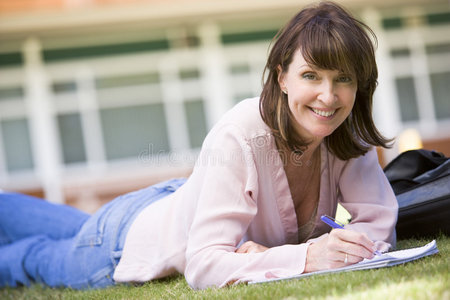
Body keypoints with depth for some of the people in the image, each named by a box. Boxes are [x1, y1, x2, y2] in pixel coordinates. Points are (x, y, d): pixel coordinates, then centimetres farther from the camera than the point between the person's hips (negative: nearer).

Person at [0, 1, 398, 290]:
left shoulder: (347, 136, -26)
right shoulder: (239, 138, -43)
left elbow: (380, 226, -28)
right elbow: (203, 266, -44)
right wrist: (305, 257, -55)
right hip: (130, 237, -5)